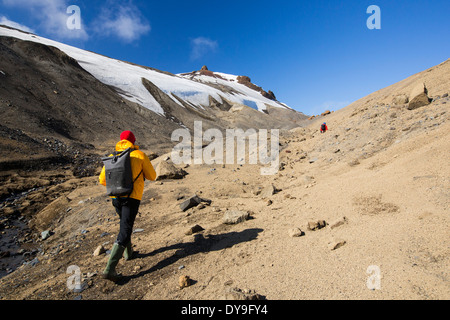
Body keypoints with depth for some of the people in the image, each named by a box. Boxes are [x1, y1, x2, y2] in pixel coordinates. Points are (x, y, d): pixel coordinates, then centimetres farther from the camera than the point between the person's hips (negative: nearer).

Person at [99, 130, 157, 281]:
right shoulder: (140, 155, -3)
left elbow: (102, 180, 10)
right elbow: (152, 176, 3)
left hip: (115, 197, 5)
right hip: (132, 197, -5)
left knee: (125, 223, 27)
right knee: (124, 230, -3)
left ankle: (128, 252, 42)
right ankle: (110, 269, -8)